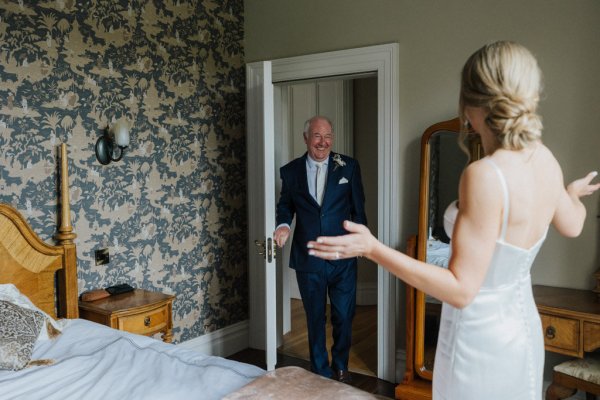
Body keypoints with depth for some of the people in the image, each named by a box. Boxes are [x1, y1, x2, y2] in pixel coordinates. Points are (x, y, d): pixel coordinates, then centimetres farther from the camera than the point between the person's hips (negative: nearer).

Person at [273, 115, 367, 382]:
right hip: (307, 259, 1)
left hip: (342, 258, 0)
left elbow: (358, 208, 4)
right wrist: (283, 224, -8)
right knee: (315, 319, 14)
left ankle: (340, 366, 35)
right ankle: (320, 372, 32)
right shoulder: (290, 171, 1)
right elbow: (285, 205, 12)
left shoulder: (349, 167, -1)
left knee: (344, 317, 10)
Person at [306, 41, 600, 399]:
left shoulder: (485, 175, -29)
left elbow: (462, 290, -27)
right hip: (522, 330, 7)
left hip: (480, 339, -7)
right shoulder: (546, 160, -5)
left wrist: (372, 248, -30)